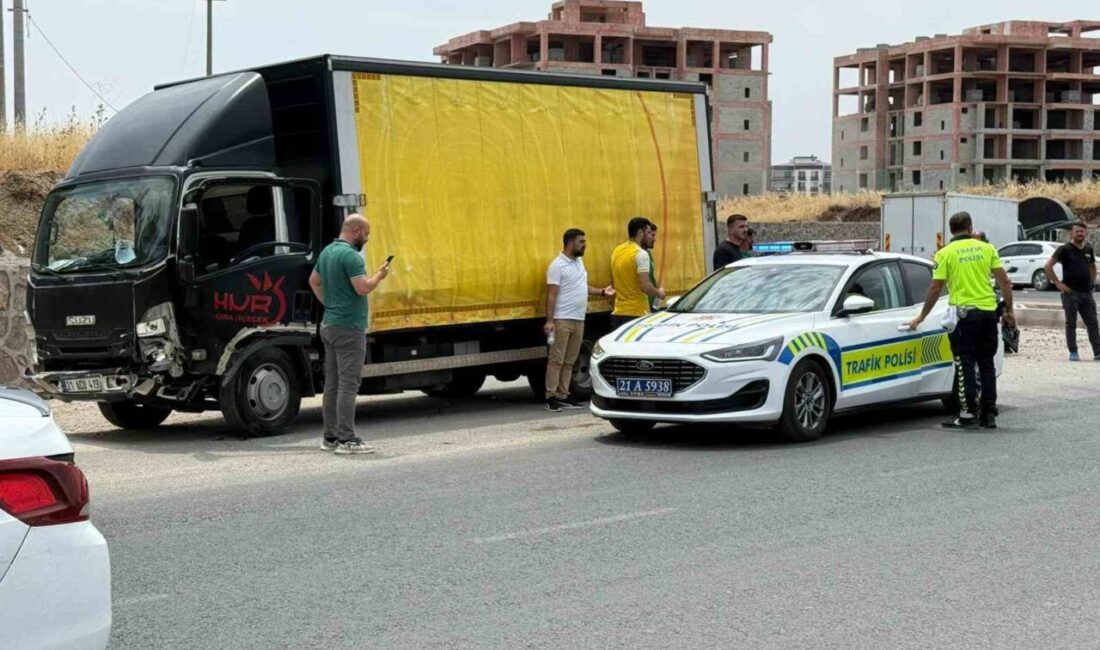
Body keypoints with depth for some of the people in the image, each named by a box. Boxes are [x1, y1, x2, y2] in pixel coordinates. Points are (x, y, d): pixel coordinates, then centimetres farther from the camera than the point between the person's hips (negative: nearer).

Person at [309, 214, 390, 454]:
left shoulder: (327, 252, 13)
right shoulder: (350, 255, -17)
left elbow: (314, 281, 25)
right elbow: (363, 288, -24)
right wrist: (380, 275, -7)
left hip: (329, 324, 10)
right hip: (349, 328, -10)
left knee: (332, 383, 12)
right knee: (348, 384, -8)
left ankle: (330, 437, 16)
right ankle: (346, 439, -8)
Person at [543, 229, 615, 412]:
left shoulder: (579, 262, 15)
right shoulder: (558, 265, -10)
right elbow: (552, 295, -14)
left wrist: (602, 292, 13)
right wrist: (549, 321, -20)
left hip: (578, 320, 8)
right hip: (562, 320, -8)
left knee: (569, 361, 9)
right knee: (556, 360, -7)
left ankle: (563, 395, 13)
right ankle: (551, 397, -5)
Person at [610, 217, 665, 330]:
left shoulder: (617, 251, 12)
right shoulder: (641, 254, -13)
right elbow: (646, 287, -19)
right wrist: (659, 293, -1)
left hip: (618, 313, 8)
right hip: (637, 314, -8)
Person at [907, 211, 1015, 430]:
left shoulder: (946, 253, -2)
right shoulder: (987, 248, 7)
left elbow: (935, 289, -4)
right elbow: (1004, 282, 4)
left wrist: (921, 317, 5)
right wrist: (1009, 310, 14)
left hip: (964, 313, -4)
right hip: (989, 311, 4)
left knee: (966, 365, 0)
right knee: (986, 363, 12)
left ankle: (969, 414, -3)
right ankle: (989, 414, 14)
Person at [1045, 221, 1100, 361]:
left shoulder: (1088, 249, 11)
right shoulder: (1065, 249, -6)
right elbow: (1048, 266, -10)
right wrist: (1057, 283, -13)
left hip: (1086, 292, 5)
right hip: (1071, 292, -5)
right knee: (1071, 323, 2)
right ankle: (1073, 353, 7)